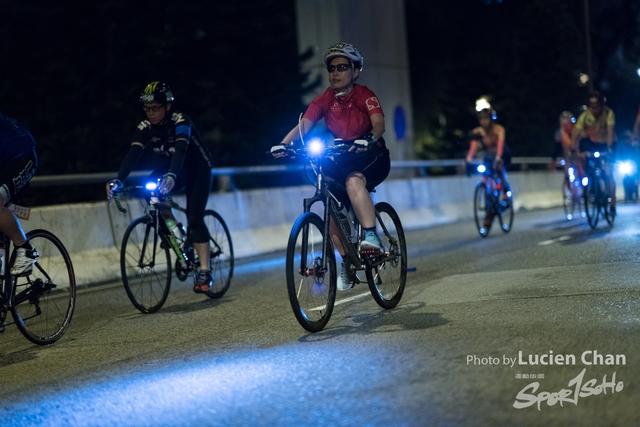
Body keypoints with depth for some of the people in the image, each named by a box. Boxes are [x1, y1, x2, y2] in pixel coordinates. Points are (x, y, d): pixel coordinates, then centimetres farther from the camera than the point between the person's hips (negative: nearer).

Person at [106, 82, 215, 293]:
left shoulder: (180, 121, -29)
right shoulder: (145, 127, -16)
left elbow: (180, 150, -46)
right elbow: (133, 154, -29)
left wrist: (171, 176, -64)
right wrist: (118, 180, -45)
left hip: (197, 169, -5)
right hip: (171, 169, 5)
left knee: (194, 218, -18)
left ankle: (205, 271, -14)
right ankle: (172, 228, -6)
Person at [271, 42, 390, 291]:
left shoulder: (364, 95, -10)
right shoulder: (324, 100, -2)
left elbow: (379, 123, -26)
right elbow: (303, 126, -15)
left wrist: (368, 140, -48)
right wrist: (283, 144, -34)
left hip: (371, 158, -4)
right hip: (341, 162, 4)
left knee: (354, 180, -37)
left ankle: (371, 236, -32)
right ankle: (347, 265, 13)